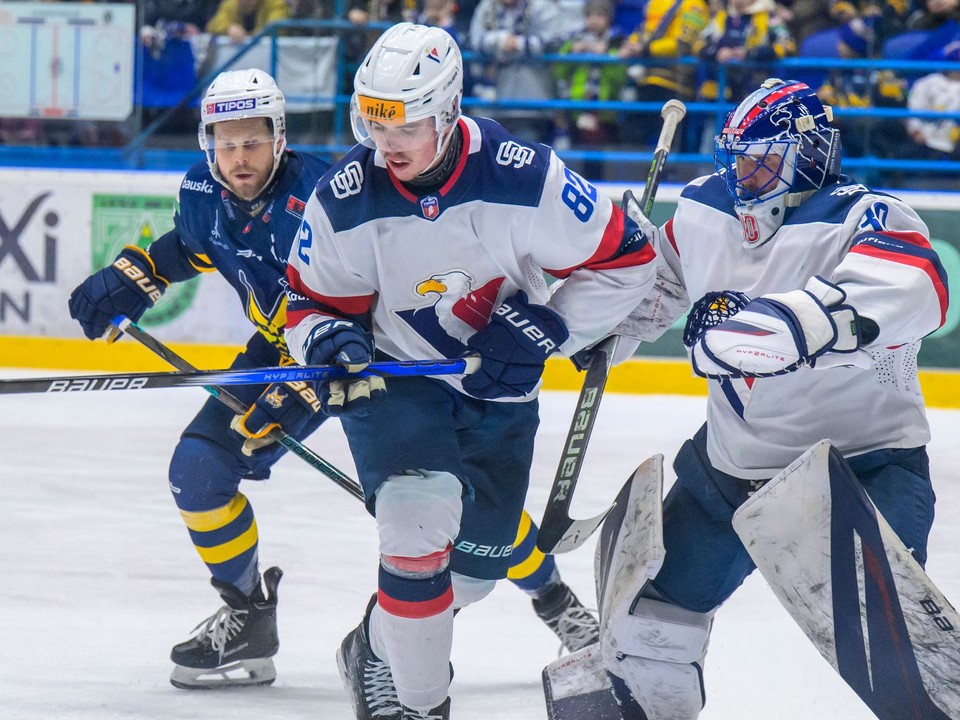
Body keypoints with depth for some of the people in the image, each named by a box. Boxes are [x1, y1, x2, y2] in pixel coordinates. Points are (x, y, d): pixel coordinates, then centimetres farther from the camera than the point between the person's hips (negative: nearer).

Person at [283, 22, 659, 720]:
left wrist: (548, 327, -20)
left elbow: (625, 258, -14)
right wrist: (328, 337, -26)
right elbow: (312, 299, -2)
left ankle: (380, 649, 42)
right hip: (394, 377, -2)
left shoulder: (524, 177, -24)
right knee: (421, 519, -27)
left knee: (476, 562, 12)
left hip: (499, 389, 2)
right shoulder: (344, 200, -17)